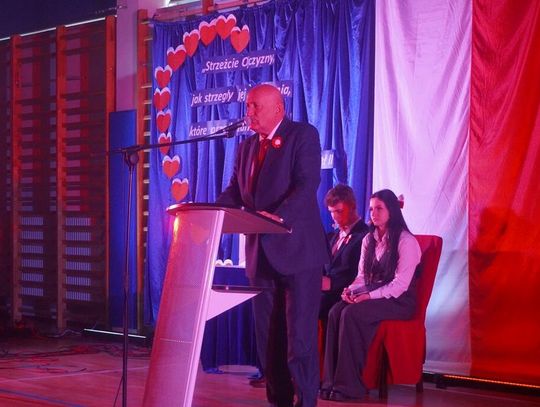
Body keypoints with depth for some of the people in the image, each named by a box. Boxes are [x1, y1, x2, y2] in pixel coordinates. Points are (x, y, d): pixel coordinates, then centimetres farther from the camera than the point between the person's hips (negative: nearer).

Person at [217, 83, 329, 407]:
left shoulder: (304, 135, -4)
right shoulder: (247, 146, 17)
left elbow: (308, 183, -17)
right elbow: (235, 192, 13)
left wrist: (278, 216, -31)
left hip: (297, 250, -7)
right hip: (262, 255, 7)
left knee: (300, 336, -7)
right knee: (268, 336, 9)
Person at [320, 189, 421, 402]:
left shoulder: (406, 241, -8)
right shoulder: (369, 239, 16)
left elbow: (401, 283, -15)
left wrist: (370, 295, -24)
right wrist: (351, 289, -7)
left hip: (398, 301, -6)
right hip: (371, 296, 6)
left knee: (351, 314, -32)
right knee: (336, 312, -24)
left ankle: (350, 384, -29)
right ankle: (332, 381, -28)